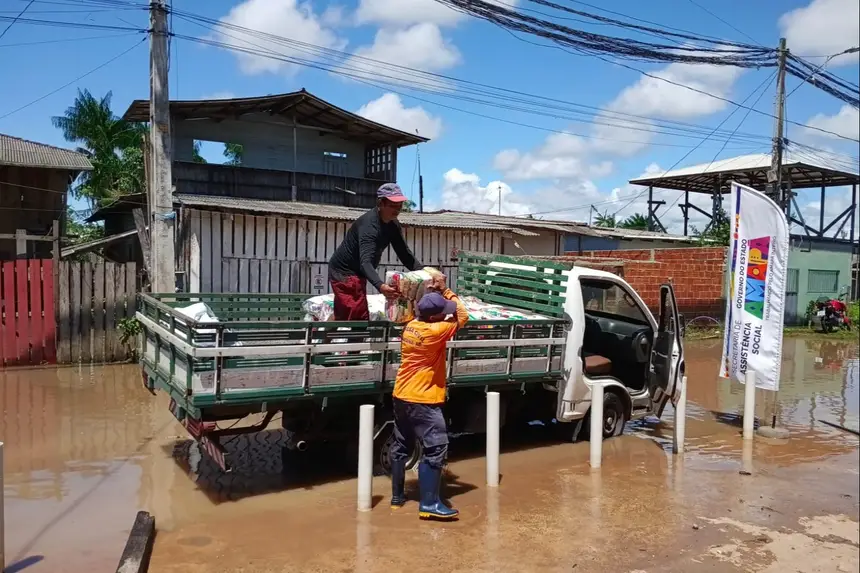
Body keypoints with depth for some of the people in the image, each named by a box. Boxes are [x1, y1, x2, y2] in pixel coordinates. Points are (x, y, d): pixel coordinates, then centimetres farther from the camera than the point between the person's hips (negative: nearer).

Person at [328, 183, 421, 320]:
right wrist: (380, 286, -55)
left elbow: (405, 254, 2)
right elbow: (365, 261, -38)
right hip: (344, 272, -10)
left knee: (344, 320, 17)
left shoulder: (393, 225, 1)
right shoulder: (369, 224, -27)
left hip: (356, 273, 10)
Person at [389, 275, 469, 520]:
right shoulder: (435, 331, -19)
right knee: (436, 448, -4)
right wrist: (445, 290, -4)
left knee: (401, 446, 17)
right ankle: (429, 504, -4)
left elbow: (421, 314, 26)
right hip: (422, 400, -9)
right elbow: (463, 316, -9)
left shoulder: (410, 326, 3)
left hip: (400, 396, 9)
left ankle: (397, 496, 27)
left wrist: (435, 294, 13)